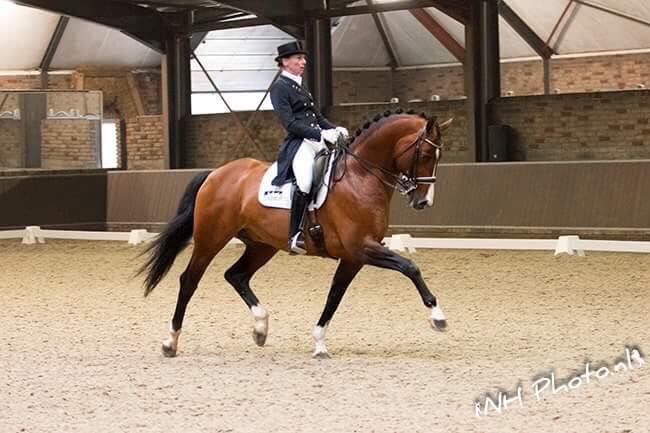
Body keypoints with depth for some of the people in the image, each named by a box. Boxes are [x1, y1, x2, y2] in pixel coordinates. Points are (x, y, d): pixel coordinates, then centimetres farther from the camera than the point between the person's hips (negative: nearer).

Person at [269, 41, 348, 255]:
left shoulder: (300, 86, 24)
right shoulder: (279, 88, -3)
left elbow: (318, 117, 25)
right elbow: (290, 123, -13)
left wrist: (335, 129, 5)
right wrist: (321, 134, -20)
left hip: (317, 142, 10)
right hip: (298, 144, -10)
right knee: (304, 183, -33)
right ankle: (295, 237, -32)